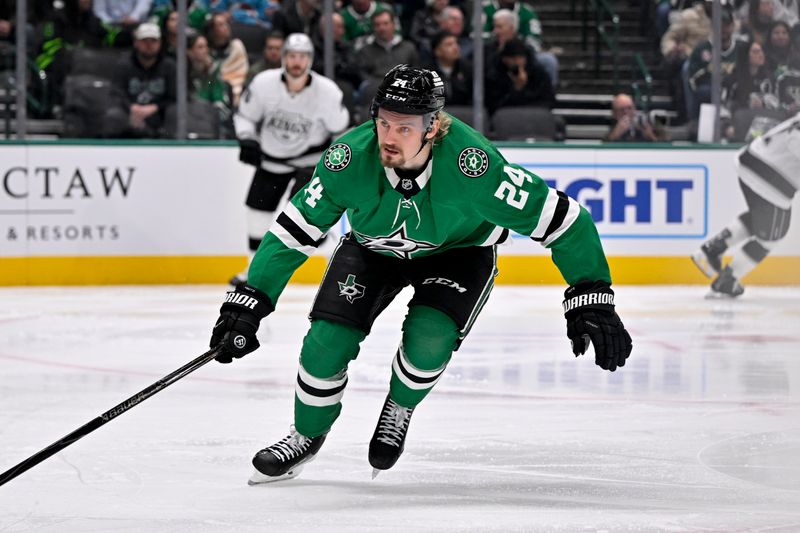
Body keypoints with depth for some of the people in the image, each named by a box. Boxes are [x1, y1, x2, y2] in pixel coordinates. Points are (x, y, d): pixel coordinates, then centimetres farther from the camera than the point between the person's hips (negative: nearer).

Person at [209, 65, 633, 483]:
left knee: (428, 337, -26)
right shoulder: (350, 158, -32)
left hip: (458, 249, -2)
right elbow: (294, 229, -19)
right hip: (373, 246, 2)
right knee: (328, 339, -13)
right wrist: (249, 303, -22)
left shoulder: (471, 163, -39)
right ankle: (307, 435, 16)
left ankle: (399, 410, 8)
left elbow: (559, 218, -32)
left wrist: (591, 298, -33)